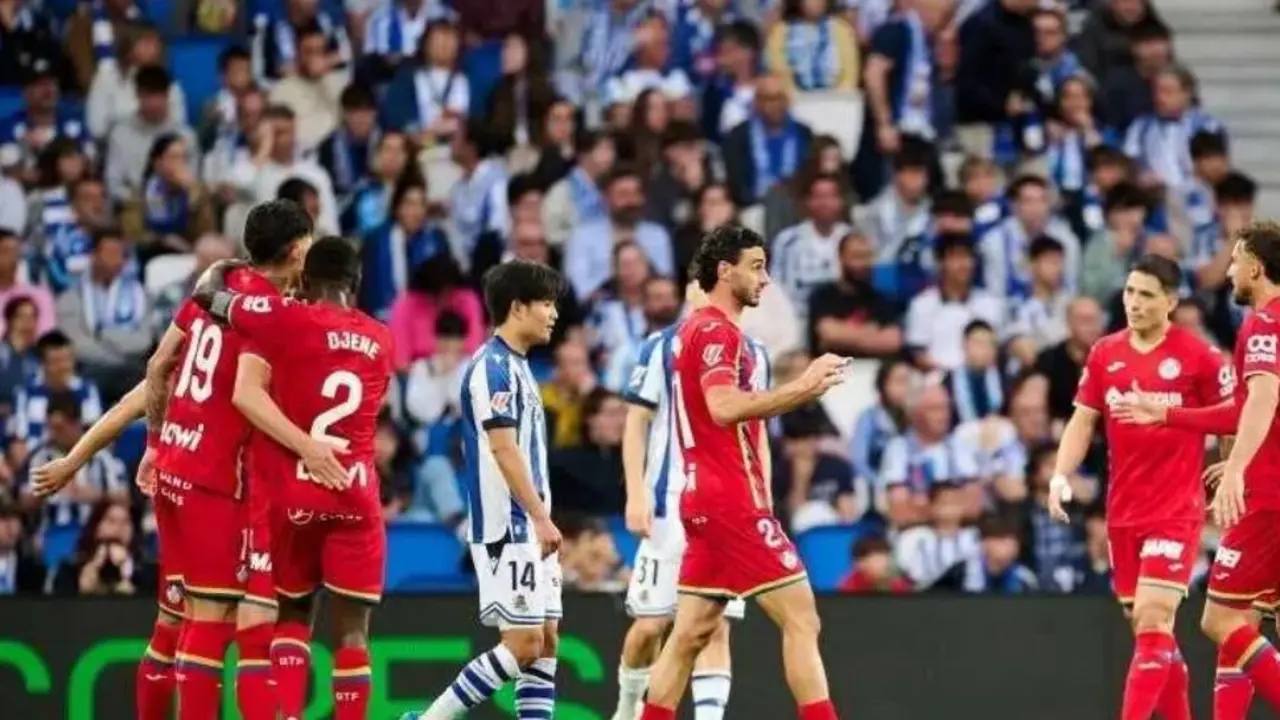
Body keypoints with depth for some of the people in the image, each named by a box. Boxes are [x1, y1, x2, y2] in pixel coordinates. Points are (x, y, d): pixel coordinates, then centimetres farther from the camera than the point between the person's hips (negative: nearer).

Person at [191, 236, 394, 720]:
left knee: (292, 615, 15)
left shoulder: (283, 320, 0)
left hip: (293, 493, -1)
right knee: (351, 630, 0)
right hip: (358, 497, 1)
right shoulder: (380, 340, 12)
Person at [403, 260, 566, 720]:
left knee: (546, 639, 6)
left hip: (528, 530, 10)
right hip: (507, 528, -10)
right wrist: (542, 518, -21)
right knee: (523, 643, -11)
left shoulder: (516, 366, 17)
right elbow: (502, 449, -19)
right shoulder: (493, 366, -13)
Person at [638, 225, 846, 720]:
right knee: (801, 619, -9)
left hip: (707, 499, 10)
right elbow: (724, 407, -26)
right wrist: (803, 387, -22)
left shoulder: (700, 329, 20)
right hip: (733, 501, -10)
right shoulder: (717, 330, -11)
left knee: (691, 633, 10)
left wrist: (804, 389, 15)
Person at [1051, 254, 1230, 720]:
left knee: (1153, 621, -16)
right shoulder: (1105, 354, 7)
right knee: (1147, 629, 9)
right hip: (1122, 513, 5)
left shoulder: (1197, 356, -7)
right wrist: (1060, 477, -4)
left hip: (1176, 511, -5)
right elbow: (1083, 421, 10)